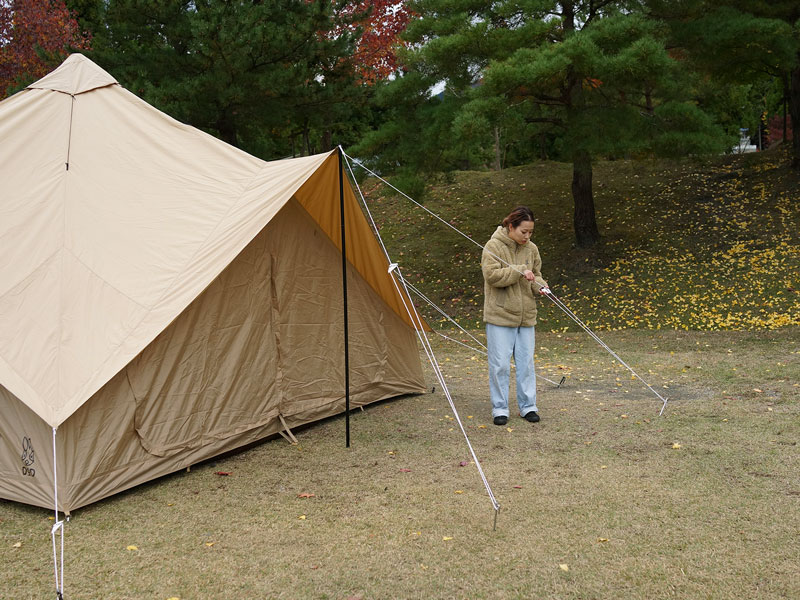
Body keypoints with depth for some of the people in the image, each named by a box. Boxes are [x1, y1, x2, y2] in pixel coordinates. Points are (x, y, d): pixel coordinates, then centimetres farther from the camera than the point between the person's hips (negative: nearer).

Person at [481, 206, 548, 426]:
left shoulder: (531, 249, 8)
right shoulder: (493, 246, -8)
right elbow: (491, 275, -18)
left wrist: (539, 285, -3)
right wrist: (519, 271, -22)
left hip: (526, 316, 5)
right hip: (500, 316, -5)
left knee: (526, 363, 9)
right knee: (500, 364, -1)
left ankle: (528, 406, 19)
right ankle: (499, 408, 11)